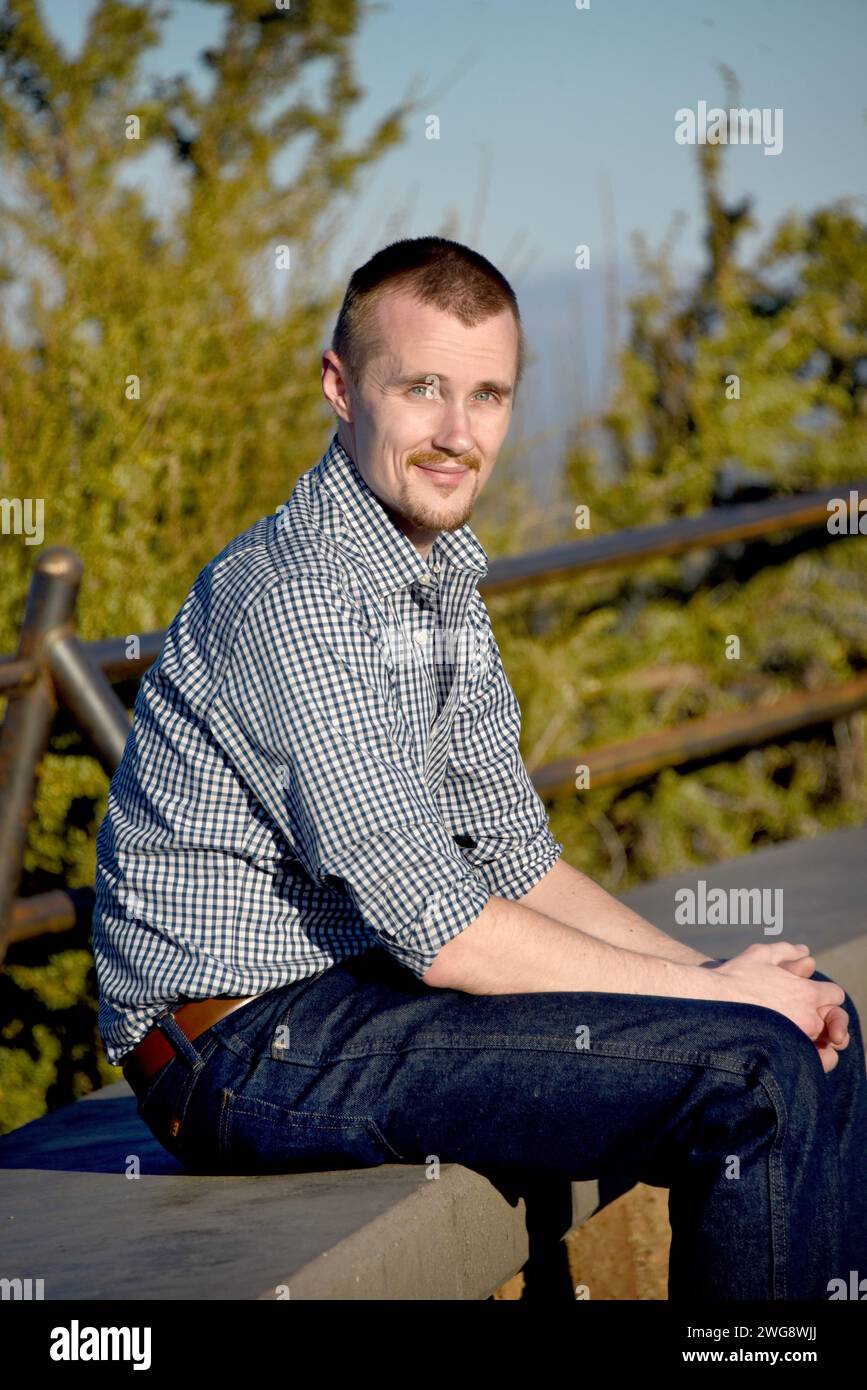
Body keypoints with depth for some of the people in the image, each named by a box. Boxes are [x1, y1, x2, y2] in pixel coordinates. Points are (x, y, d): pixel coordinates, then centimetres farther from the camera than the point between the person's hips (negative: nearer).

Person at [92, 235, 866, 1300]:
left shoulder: (443, 576, 11)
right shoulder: (300, 593, -20)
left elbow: (515, 859, 15)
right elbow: (443, 933, -24)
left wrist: (722, 978, 0)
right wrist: (714, 992, -15)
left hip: (366, 985, 10)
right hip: (248, 1044, -10)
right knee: (748, 1074, -20)